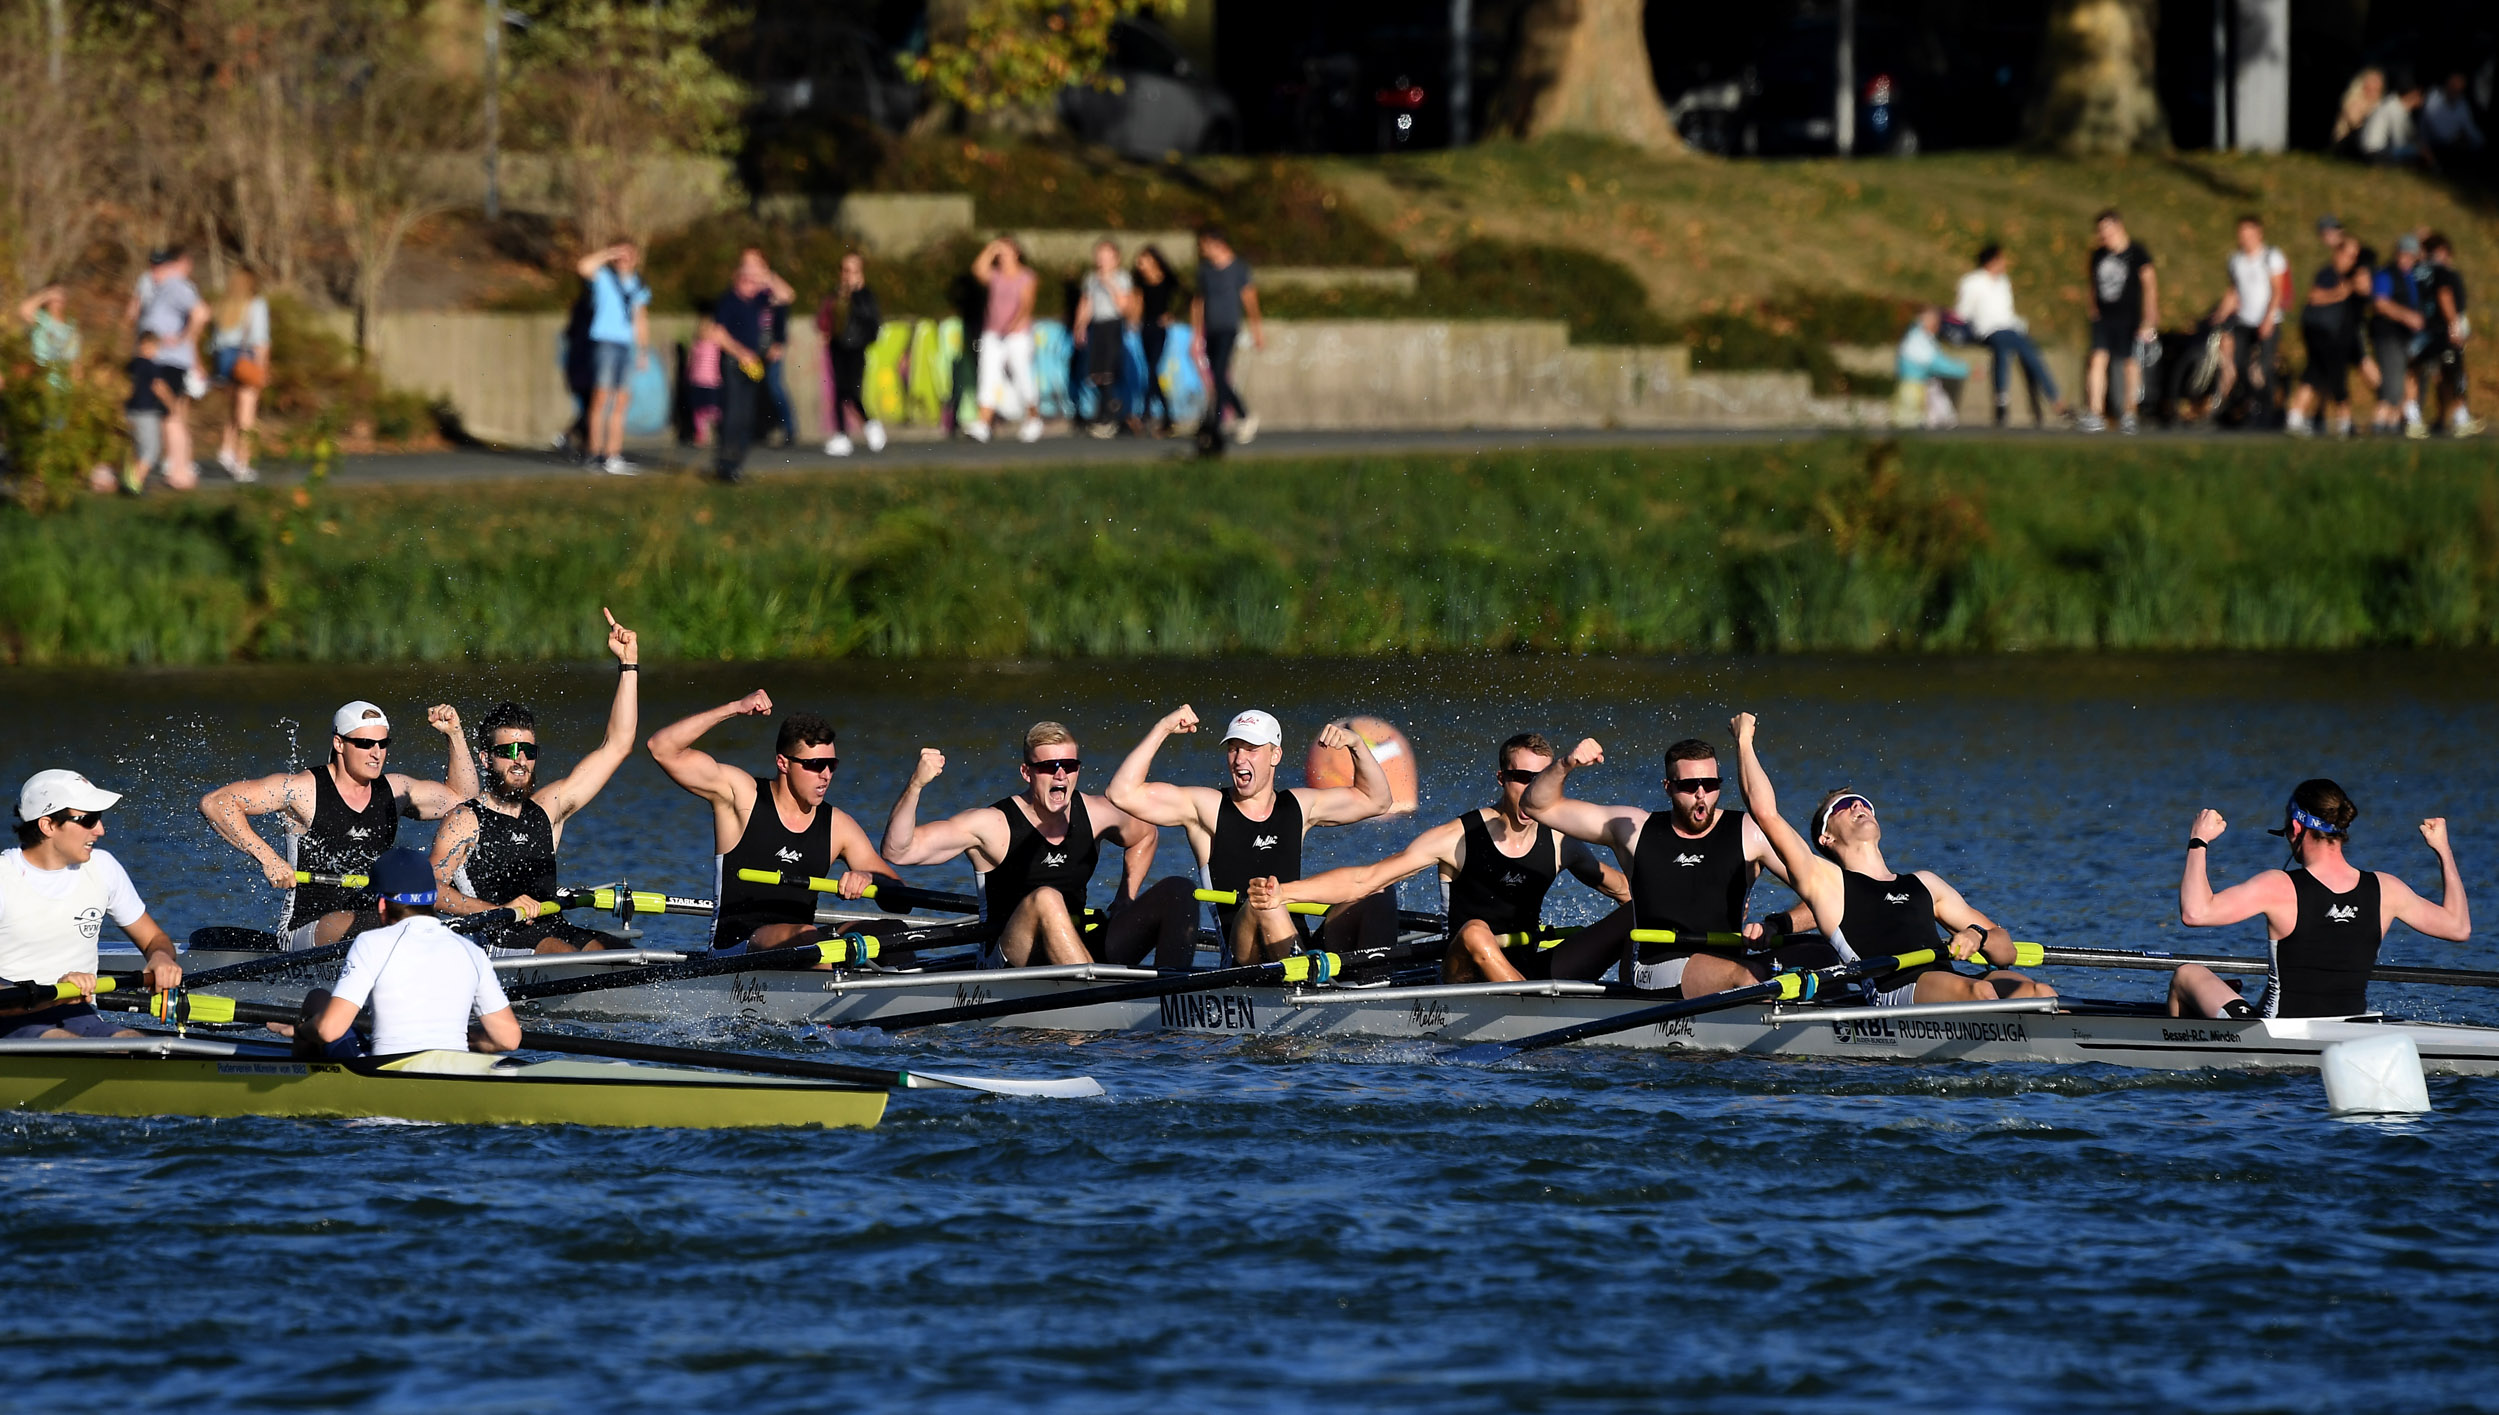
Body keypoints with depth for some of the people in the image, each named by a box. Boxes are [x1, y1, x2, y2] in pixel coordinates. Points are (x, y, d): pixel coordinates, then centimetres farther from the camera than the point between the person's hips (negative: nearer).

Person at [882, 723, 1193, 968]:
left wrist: (1126, 901, 18)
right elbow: (898, 851, -13)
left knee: (1177, 892, -8)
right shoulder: (993, 825, -6)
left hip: (1082, 951, 6)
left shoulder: (1096, 815, 8)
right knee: (1045, 899, -37)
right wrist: (915, 785, -28)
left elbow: (1145, 836, 31)